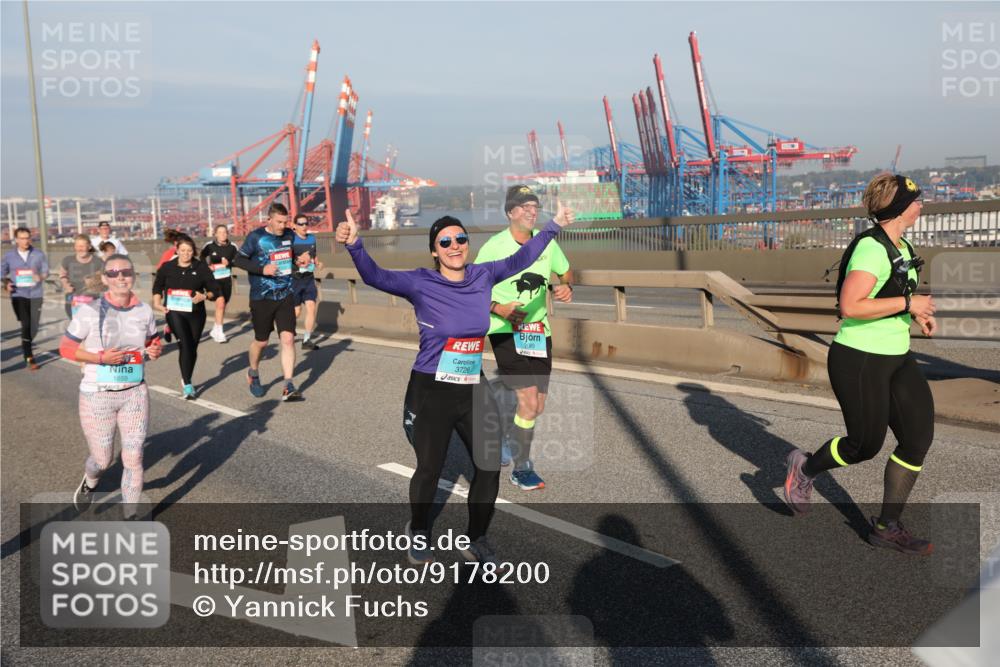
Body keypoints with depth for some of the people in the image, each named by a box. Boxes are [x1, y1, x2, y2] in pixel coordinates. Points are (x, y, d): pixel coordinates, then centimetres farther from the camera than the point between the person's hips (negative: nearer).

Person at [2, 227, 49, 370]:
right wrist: (6, 283, -6)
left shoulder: (39, 254, 1)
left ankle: (26, 347, 35)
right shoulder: (9, 256, 3)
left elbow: (45, 271, 3)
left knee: (34, 326, 4)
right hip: (18, 295, -1)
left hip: (36, 294, 1)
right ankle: (29, 358, -5)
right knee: (25, 324, -11)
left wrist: (40, 277, -19)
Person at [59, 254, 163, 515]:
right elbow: (65, 348, -6)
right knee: (103, 460, 11)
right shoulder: (90, 311, -12)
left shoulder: (144, 311, -1)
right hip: (97, 396, -2)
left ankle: (130, 518, 18)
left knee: (134, 459, 1)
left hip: (135, 394, 2)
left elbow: (152, 342, 15)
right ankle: (90, 482, 49)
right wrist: (100, 357, -21)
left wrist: (155, 350, -8)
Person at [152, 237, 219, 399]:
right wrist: (157, 303, 3)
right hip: (174, 311, -2)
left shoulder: (201, 267, -1)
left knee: (192, 347, 11)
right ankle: (188, 385, -13)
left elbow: (214, 289, 1)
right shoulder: (167, 267, 2)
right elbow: (157, 287, 17)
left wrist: (204, 296, -18)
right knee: (184, 345, -16)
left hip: (196, 313, 2)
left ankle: (187, 379, 34)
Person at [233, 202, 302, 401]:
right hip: (262, 298, -3)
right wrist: (262, 269, -19)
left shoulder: (289, 235, 6)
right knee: (261, 340, 10)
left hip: (285, 296, 3)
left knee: (288, 338, -10)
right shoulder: (256, 237, -8)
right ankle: (253, 374, 39)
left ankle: (288, 388, -8)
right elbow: (239, 259, -6)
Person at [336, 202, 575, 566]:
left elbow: (519, 260, 16)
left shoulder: (482, 276, 2)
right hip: (431, 391, -4)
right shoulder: (421, 283, -10)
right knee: (429, 469, 8)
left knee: (490, 465, 6)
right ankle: (419, 532, 38)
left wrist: (553, 225, 21)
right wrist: (355, 244, -38)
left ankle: (476, 540, 29)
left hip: (474, 390, 5)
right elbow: (376, 277, -20)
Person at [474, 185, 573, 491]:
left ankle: (509, 440, 41)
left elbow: (566, 272, 19)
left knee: (538, 407, 11)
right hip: (505, 332, -5)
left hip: (539, 332, 6)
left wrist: (566, 288, -4)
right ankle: (521, 469, 6)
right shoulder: (493, 247, -11)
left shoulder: (546, 242, 3)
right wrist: (499, 309, -22)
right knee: (529, 402, -14)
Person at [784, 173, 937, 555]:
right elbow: (850, 306, -28)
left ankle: (887, 527, 16)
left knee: (920, 436, 3)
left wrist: (917, 312, 7)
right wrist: (908, 302, -23)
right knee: (866, 445, 3)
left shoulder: (902, 247, 10)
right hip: (859, 361, -9)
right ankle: (805, 468, 33)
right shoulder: (871, 248, -20)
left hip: (897, 357, 9)